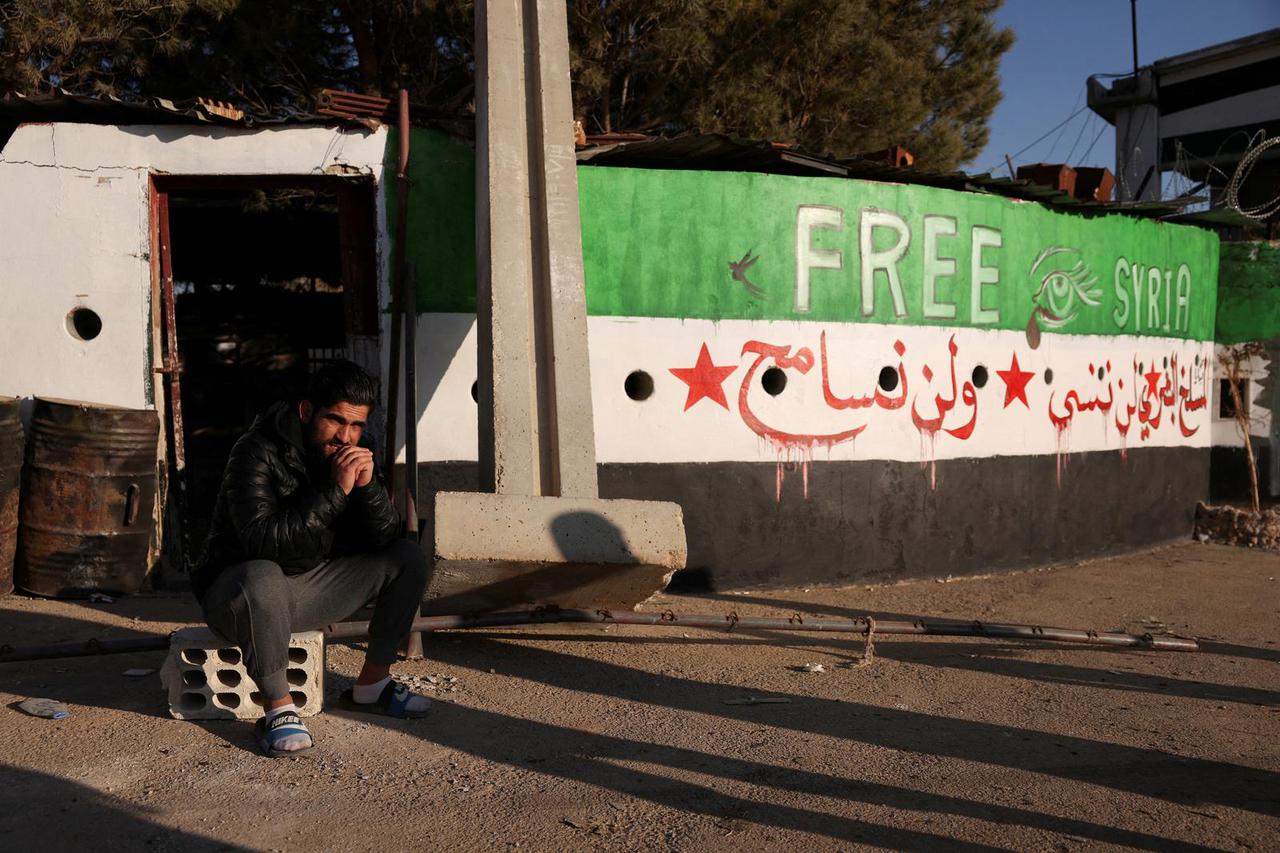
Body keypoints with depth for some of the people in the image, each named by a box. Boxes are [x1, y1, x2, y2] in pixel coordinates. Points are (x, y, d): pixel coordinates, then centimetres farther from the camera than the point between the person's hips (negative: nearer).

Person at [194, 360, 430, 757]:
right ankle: (279, 708, -24)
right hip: (236, 588, -7)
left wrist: (368, 485, -25)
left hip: (310, 584, 7)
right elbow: (262, 541, -34)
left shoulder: (351, 454, -1)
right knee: (263, 579, -41)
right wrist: (335, 491, -36)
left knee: (408, 558, -3)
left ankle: (372, 684, 6)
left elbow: (385, 537, -7)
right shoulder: (257, 453, -21)